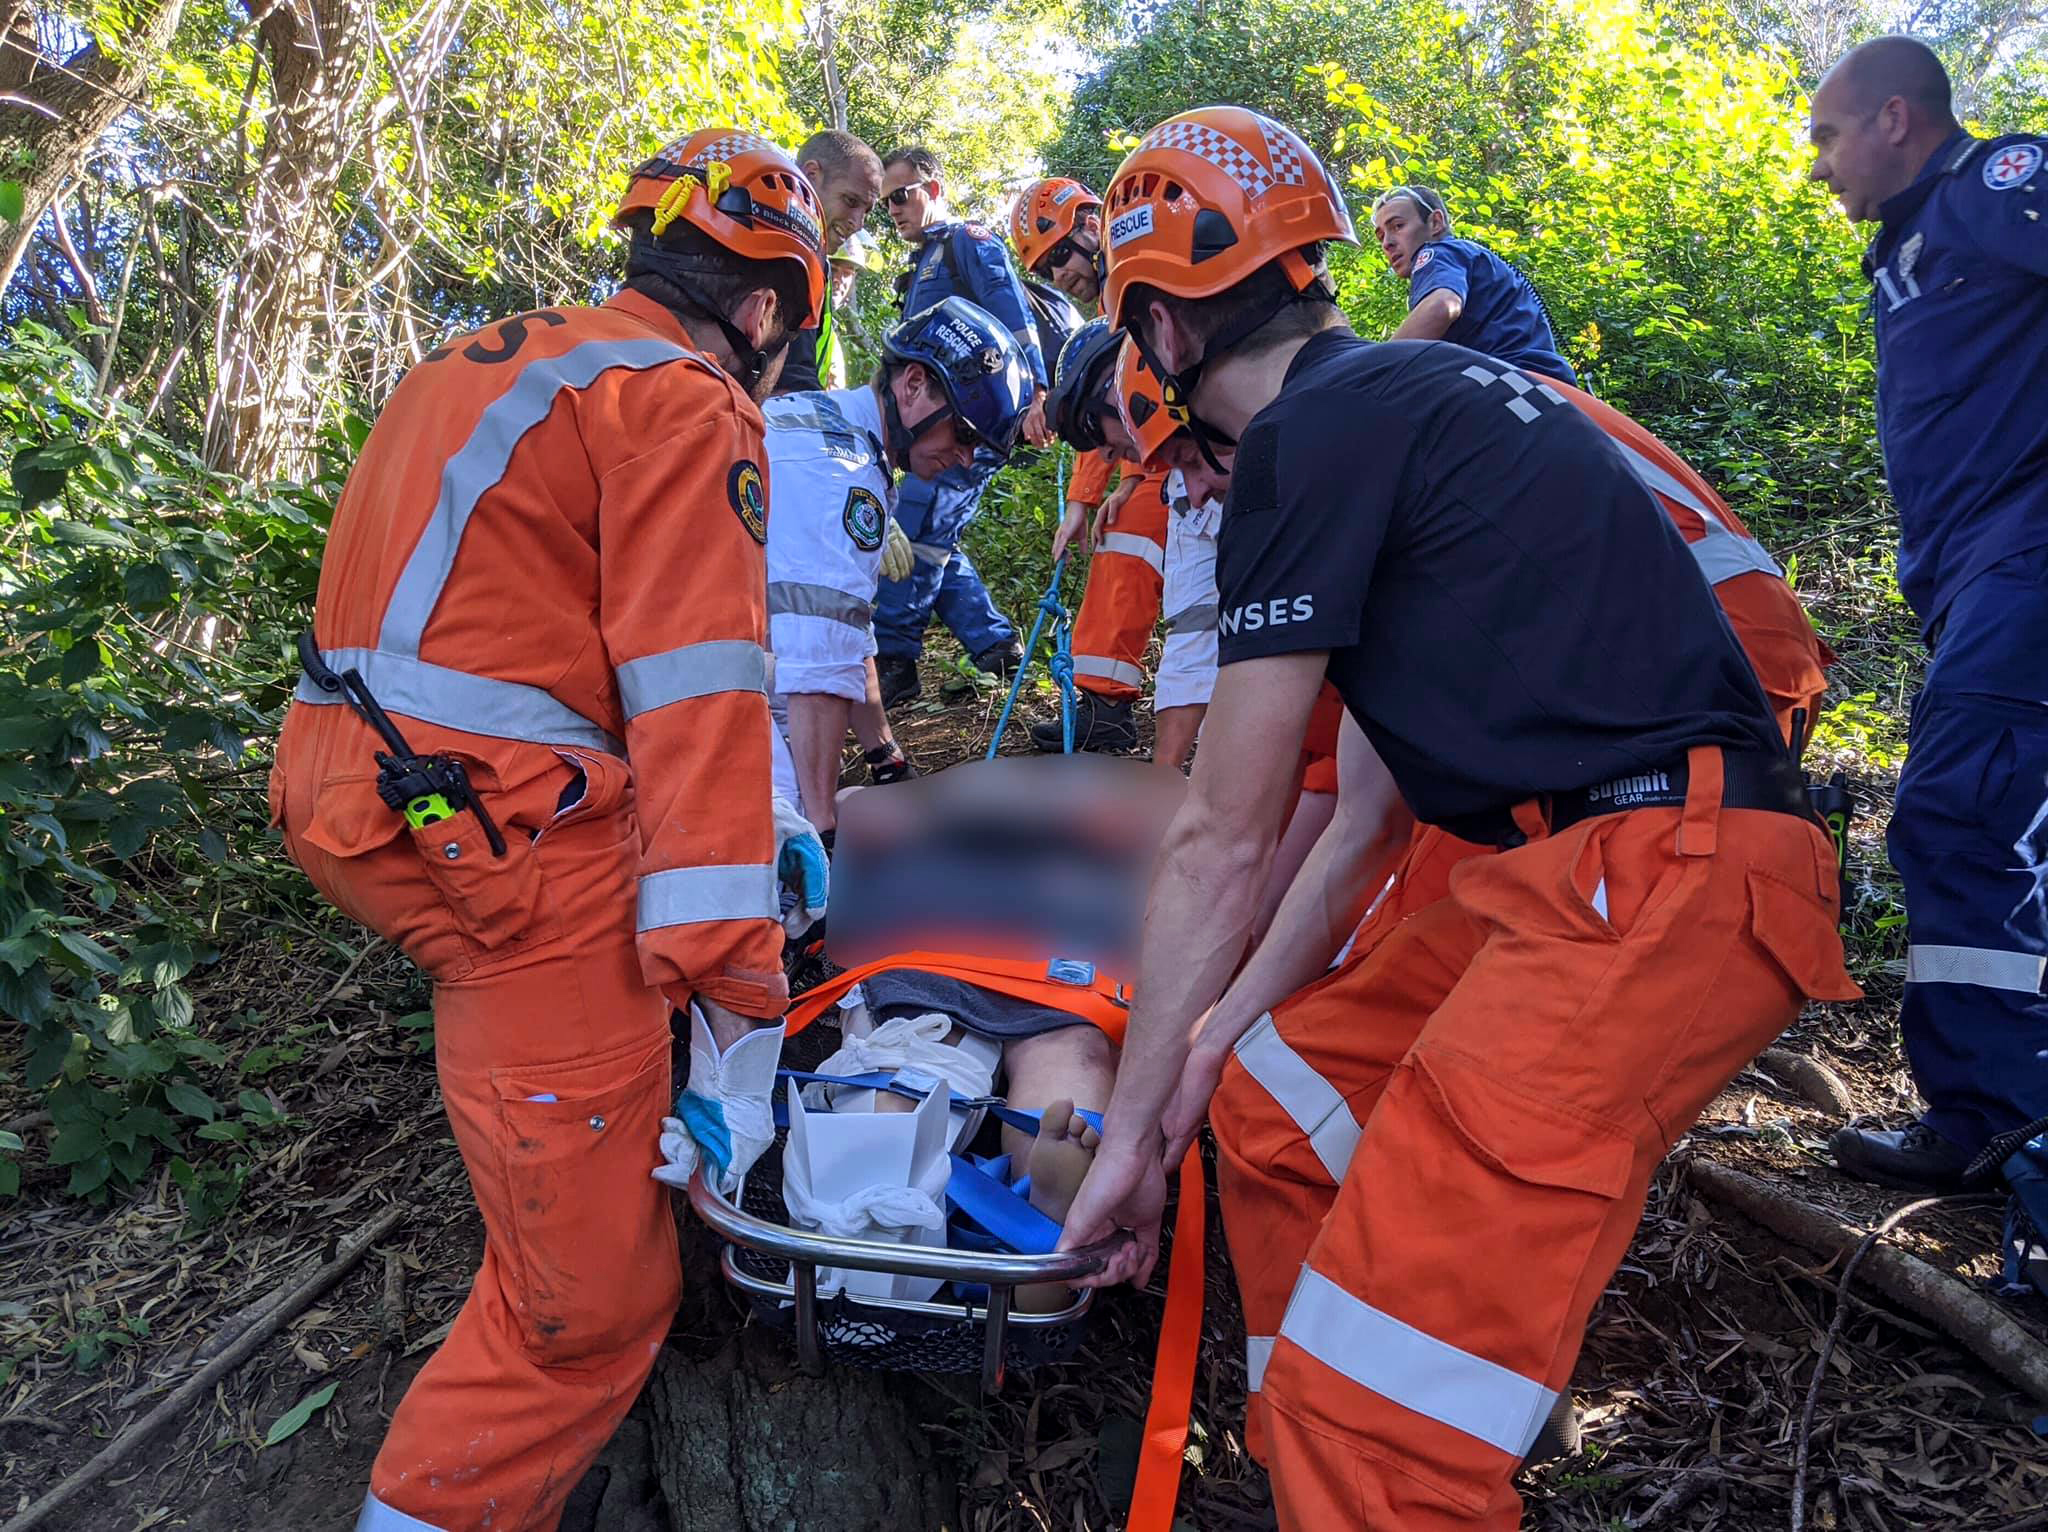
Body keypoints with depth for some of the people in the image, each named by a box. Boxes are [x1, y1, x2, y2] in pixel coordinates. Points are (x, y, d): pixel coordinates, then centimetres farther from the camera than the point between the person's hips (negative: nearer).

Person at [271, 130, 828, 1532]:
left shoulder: (493, 363, 22)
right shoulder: (686, 401, -6)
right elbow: (699, 689, -16)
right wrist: (726, 953, -17)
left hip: (354, 788, 10)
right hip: (496, 835, -10)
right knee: (590, 1303, -3)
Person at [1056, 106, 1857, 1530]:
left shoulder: (1312, 432, -10)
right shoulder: (1405, 397, 19)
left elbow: (1225, 840, -7)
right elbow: (1374, 802, 19)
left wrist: (1133, 1127, 4)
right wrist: (1231, 1026, 21)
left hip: (1656, 878, -10)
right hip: (1581, 866, 10)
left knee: (1373, 1412, -11)